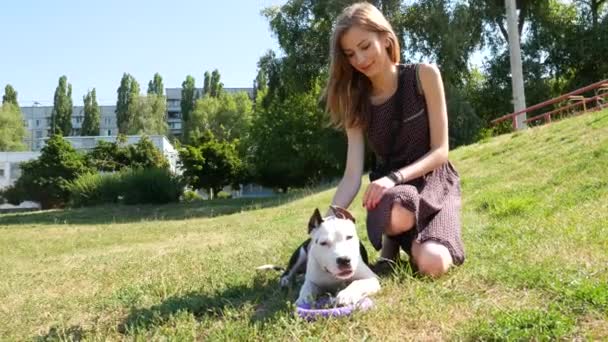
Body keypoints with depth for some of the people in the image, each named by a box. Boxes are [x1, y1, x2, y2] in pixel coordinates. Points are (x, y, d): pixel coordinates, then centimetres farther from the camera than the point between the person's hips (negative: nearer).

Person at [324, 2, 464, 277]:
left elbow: (440, 151, -10)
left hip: (434, 182, -1)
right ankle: (391, 244, -2)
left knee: (432, 264, -29)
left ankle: (413, 241, 7)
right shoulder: (357, 103, -2)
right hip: (389, 191, 1)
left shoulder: (424, 76, -9)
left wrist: (395, 177, -27)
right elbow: (352, 176, -11)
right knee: (397, 215, -38)